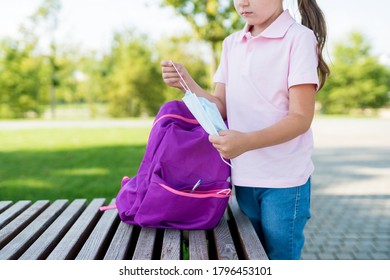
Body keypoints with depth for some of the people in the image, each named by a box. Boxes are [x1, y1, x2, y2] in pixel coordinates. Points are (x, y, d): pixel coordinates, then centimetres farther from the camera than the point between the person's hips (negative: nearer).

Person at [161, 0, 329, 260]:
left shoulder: (299, 37, -9)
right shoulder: (231, 43, 9)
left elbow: (301, 117, -15)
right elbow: (222, 108, 8)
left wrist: (246, 141, -30)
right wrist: (188, 83, -9)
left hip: (284, 179, -5)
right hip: (244, 177, 6)